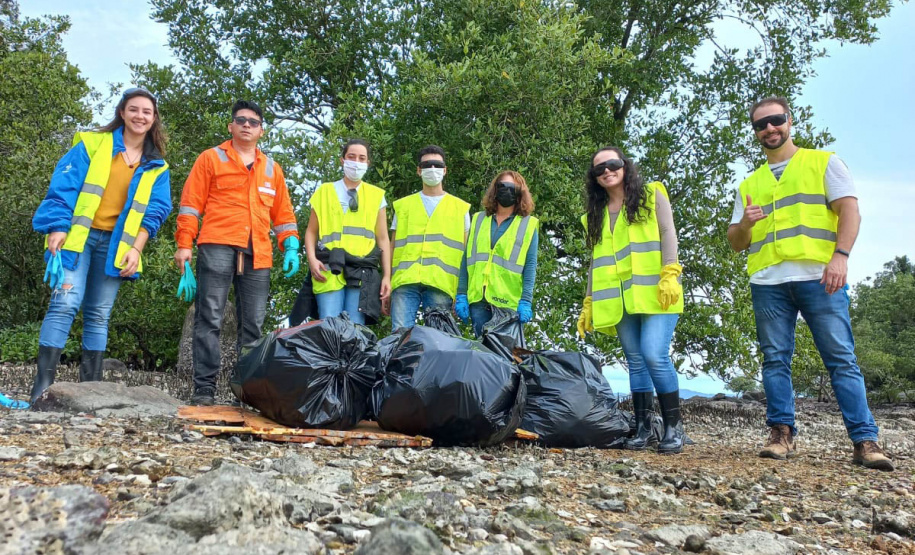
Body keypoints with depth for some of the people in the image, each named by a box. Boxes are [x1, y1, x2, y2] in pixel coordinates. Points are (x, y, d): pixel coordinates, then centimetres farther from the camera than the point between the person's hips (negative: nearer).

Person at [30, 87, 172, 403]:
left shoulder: (157, 167, 11)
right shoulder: (93, 144, 3)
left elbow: (155, 211, 7)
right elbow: (63, 186, -3)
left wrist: (137, 248, -4)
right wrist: (57, 228, -13)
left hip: (117, 245, 3)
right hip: (78, 235, -3)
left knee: (99, 314, 5)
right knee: (66, 303, -15)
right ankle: (42, 386, -15)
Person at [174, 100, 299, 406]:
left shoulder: (272, 168, 21)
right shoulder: (211, 158, 11)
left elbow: (283, 213, 21)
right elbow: (191, 203, 5)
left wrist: (291, 247, 8)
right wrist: (184, 244, -4)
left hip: (258, 254, 4)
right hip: (218, 246, -3)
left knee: (253, 324, 2)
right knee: (210, 317, -8)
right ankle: (204, 387, -7)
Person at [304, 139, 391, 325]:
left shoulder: (376, 195, 14)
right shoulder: (324, 192, 14)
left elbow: (383, 238, 13)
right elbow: (311, 231, 12)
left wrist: (387, 276, 5)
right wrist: (312, 259, -6)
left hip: (362, 273, 0)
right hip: (329, 271, 0)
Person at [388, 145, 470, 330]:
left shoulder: (460, 208, 16)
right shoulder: (403, 205, 20)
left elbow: (465, 252, 12)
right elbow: (393, 248, 17)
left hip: (441, 282, -1)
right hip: (405, 281, 1)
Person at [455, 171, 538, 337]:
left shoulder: (528, 224, 7)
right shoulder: (479, 219, 16)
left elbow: (530, 265, 0)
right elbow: (466, 259, 13)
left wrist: (526, 301, -9)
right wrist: (461, 295, 5)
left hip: (509, 300, -3)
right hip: (478, 299, 3)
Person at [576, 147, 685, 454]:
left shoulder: (652, 195, 9)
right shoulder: (595, 215, 20)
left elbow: (667, 234, -1)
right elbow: (596, 262, 20)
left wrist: (670, 275, -14)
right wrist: (589, 303, 13)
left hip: (654, 293, -4)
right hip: (620, 300, 4)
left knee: (655, 355, -16)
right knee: (636, 362, 3)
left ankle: (673, 426, -3)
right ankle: (643, 428, 8)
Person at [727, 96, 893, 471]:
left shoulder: (824, 162, 13)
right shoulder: (749, 185, 21)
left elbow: (849, 209, 1)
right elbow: (736, 243, 18)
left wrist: (840, 255, -15)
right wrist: (745, 223, -5)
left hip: (819, 276, -3)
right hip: (768, 282, 3)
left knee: (841, 358, -6)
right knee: (775, 360, 2)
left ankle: (865, 440, -4)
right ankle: (781, 434, 7)